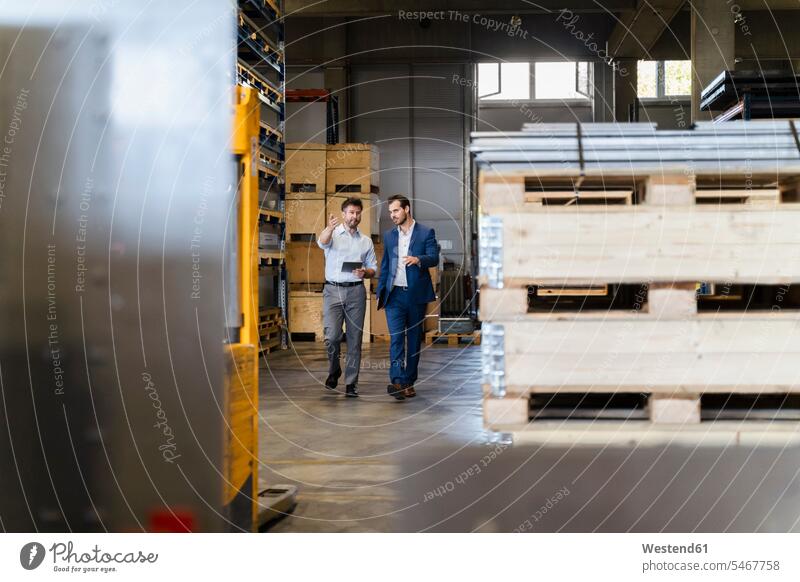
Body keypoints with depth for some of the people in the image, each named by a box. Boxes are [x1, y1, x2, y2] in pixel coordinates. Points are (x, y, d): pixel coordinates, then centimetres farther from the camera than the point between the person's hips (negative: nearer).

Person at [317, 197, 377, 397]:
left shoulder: (366, 241, 14)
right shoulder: (333, 233, 3)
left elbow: (373, 268, 16)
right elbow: (322, 242, -22)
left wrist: (365, 273, -8)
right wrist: (329, 228, -44)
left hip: (356, 291, 3)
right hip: (333, 290, -3)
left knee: (355, 338, 1)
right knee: (332, 336, -10)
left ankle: (351, 383, 8)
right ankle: (334, 371, 18)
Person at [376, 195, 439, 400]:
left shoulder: (426, 233, 1)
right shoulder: (389, 235, 14)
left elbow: (434, 258, -12)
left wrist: (418, 259, -32)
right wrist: (380, 292, 13)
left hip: (416, 295, -2)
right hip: (394, 295, 2)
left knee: (414, 339, 6)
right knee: (396, 338, -11)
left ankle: (409, 382, 15)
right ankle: (397, 381, -18)